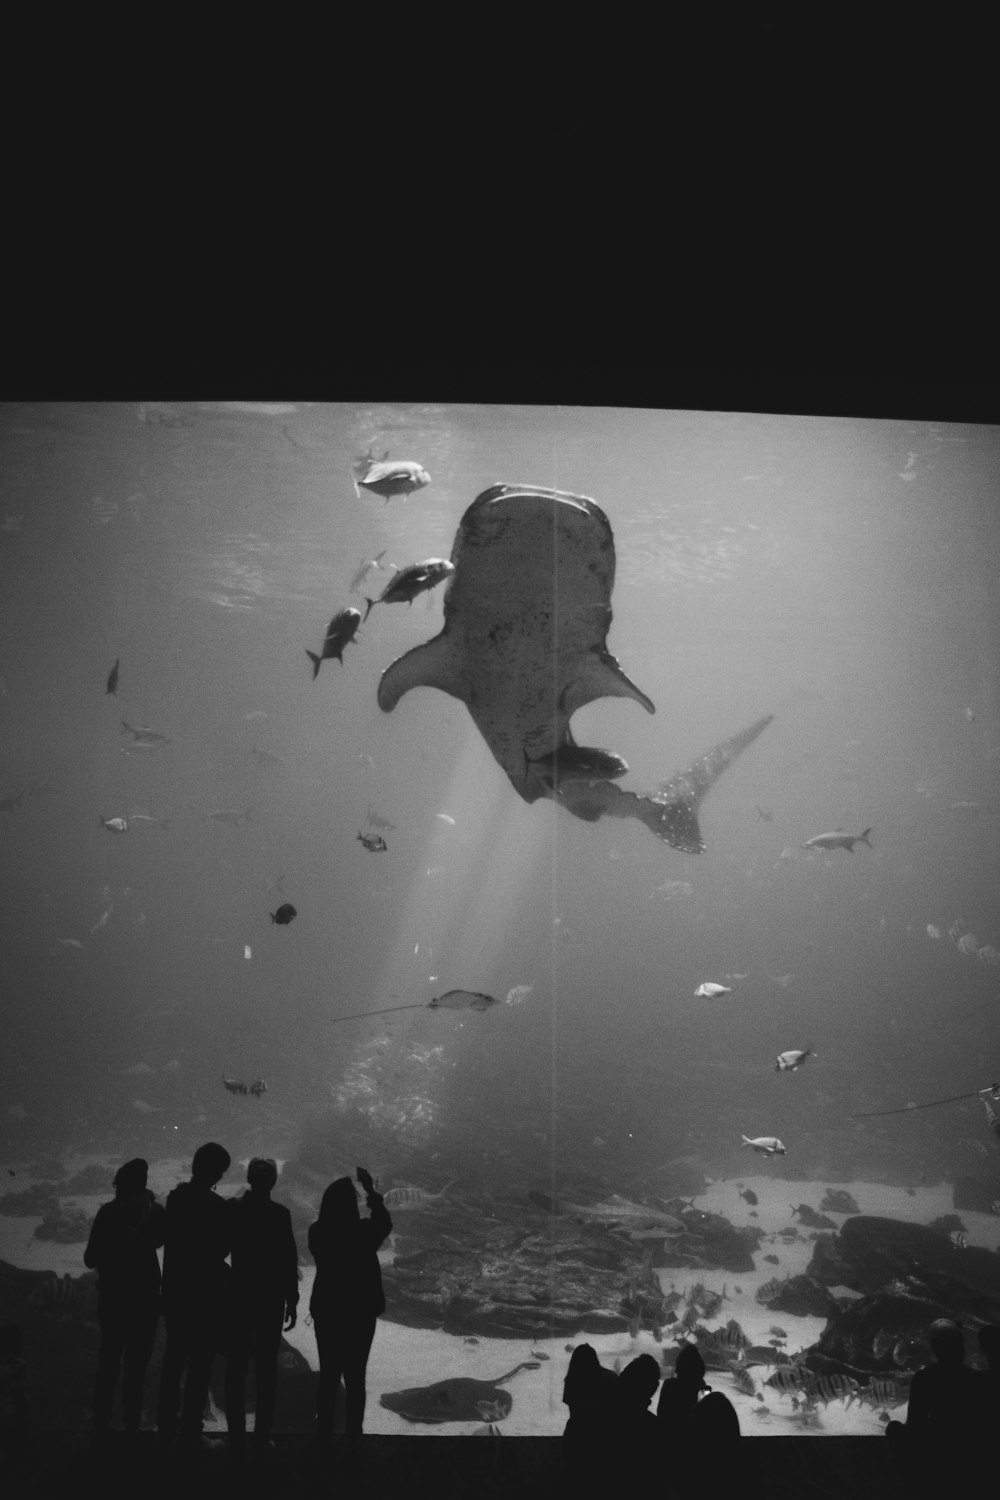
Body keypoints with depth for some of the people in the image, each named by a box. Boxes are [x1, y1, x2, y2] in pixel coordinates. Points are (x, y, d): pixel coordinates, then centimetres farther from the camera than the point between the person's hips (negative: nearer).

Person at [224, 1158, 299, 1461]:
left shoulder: (231, 1209, -5)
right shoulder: (280, 1214, -10)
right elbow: (289, 1260, -9)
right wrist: (291, 1301, 0)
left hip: (238, 1298, 1)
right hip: (270, 1300, -1)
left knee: (236, 1370, 9)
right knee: (266, 1369, 7)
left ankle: (237, 1439, 9)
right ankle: (262, 1439, 7)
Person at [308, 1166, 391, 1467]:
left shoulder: (317, 1232, -11)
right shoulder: (363, 1231, -18)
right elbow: (385, 1224, 5)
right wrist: (371, 1191, 10)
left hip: (326, 1313, 2)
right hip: (360, 1314, -2)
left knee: (328, 1375, 16)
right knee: (355, 1378, 6)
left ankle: (324, 1436, 24)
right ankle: (353, 1442, 7)